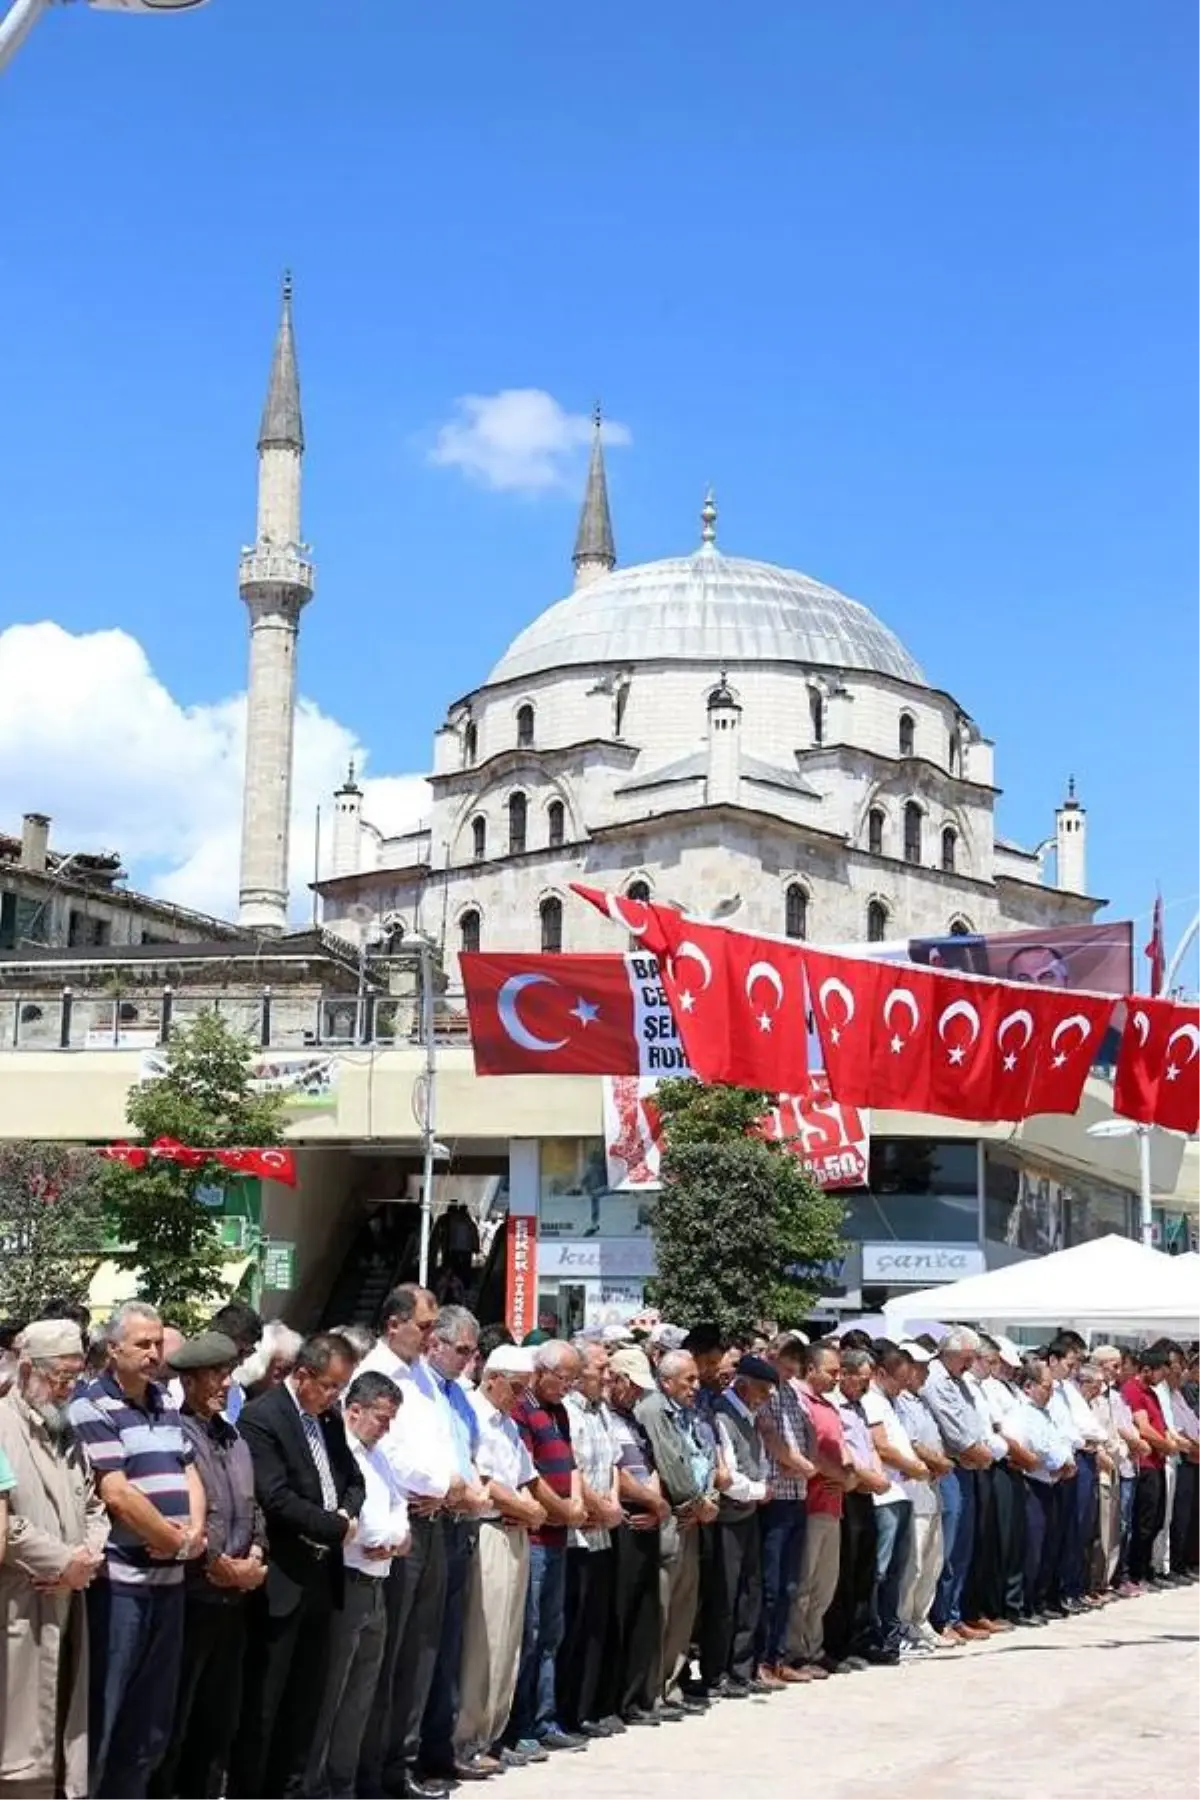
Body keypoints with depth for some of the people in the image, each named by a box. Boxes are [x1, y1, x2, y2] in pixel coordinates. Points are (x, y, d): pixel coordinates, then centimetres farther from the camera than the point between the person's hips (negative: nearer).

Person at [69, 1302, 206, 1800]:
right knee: (103, 1712, -1)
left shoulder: (164, 1404, 14)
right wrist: (176, 1540, -9)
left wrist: (195, 1531, -4)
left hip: (168, 1577, 8)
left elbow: (189, 1474, 15)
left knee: (153, 1715, 15)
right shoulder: (92, 1407, -10)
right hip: (119, 1580, -8)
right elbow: (117, 1494, -17)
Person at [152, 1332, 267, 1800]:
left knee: (220, 1715, 14)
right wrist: (223, 1567, -14)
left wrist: (255, 1557, -2)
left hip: (234, 1596, 8)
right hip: (190, 1595, -8)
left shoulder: (234, 1439, 13)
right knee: (173, 1716, 1)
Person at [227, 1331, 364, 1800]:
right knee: (263, 1702, 0)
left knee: (306, 1697, 13)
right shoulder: (260, 1417, -14)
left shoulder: (329, 1418, 11)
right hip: (281, 1579, -8)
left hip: (322, 1573, 8)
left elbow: (354, 1479, 17)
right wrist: (337, 1527, -15)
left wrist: (348, 1513, -5)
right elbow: (276, 1498, -22)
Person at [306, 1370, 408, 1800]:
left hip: (375, 1584, 9)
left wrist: (401, 1532, 2)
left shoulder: (377, 1456, 18)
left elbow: (397, 1503, 22)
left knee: (360, 1693, 12)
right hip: (343, 1583, -9)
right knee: (328, 1693, -3)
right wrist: (369, 1542, -14)